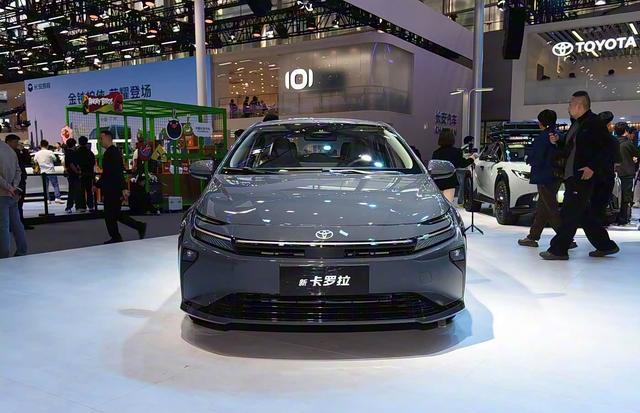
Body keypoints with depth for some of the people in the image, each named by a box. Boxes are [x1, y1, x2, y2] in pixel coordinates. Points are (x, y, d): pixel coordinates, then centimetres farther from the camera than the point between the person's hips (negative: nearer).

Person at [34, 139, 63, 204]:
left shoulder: (37, 153, 2)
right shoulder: (49, 152, -11)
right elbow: (55, 159, -2)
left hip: (43, 172, 4)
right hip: (51, 171, -4)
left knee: (45, 186, 10)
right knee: (55, 185, 0)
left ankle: (47, 199, 8)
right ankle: (57, 198, -8)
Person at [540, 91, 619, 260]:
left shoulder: (594, 123, -10)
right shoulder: (576, 124, 18)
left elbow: (605, 148, -15)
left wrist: (593, 167, -22)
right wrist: (558, 141, 10)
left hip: (583, 176, -10)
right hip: (571, 176, 10)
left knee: (569, 214, -6)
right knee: (584, 214, 15)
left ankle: (558, 250, 0)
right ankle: (605, 245, 26)